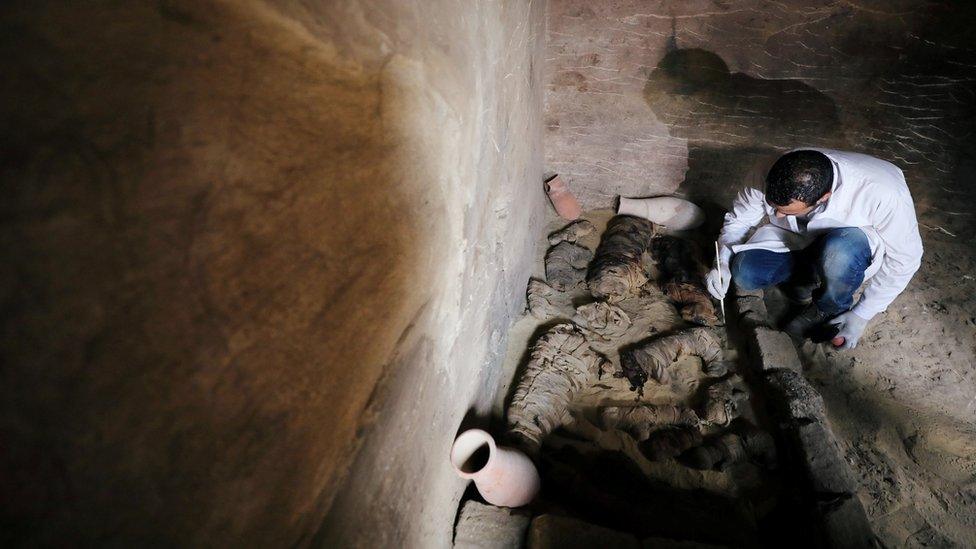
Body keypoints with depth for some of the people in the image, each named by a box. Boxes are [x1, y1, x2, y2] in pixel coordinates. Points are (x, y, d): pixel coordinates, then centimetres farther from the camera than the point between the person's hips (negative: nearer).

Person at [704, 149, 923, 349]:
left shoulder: (882, 192, -35)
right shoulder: (772, 178, -28)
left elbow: (905, 258, -21)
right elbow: (739, 217, -10)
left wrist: (861, 316, -17)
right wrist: (723, 264, -24)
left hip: (856, 246, -3)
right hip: (795, 241, 3)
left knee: (838, 250, -39)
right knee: (744, 272, -24)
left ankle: (830, 310, -9)